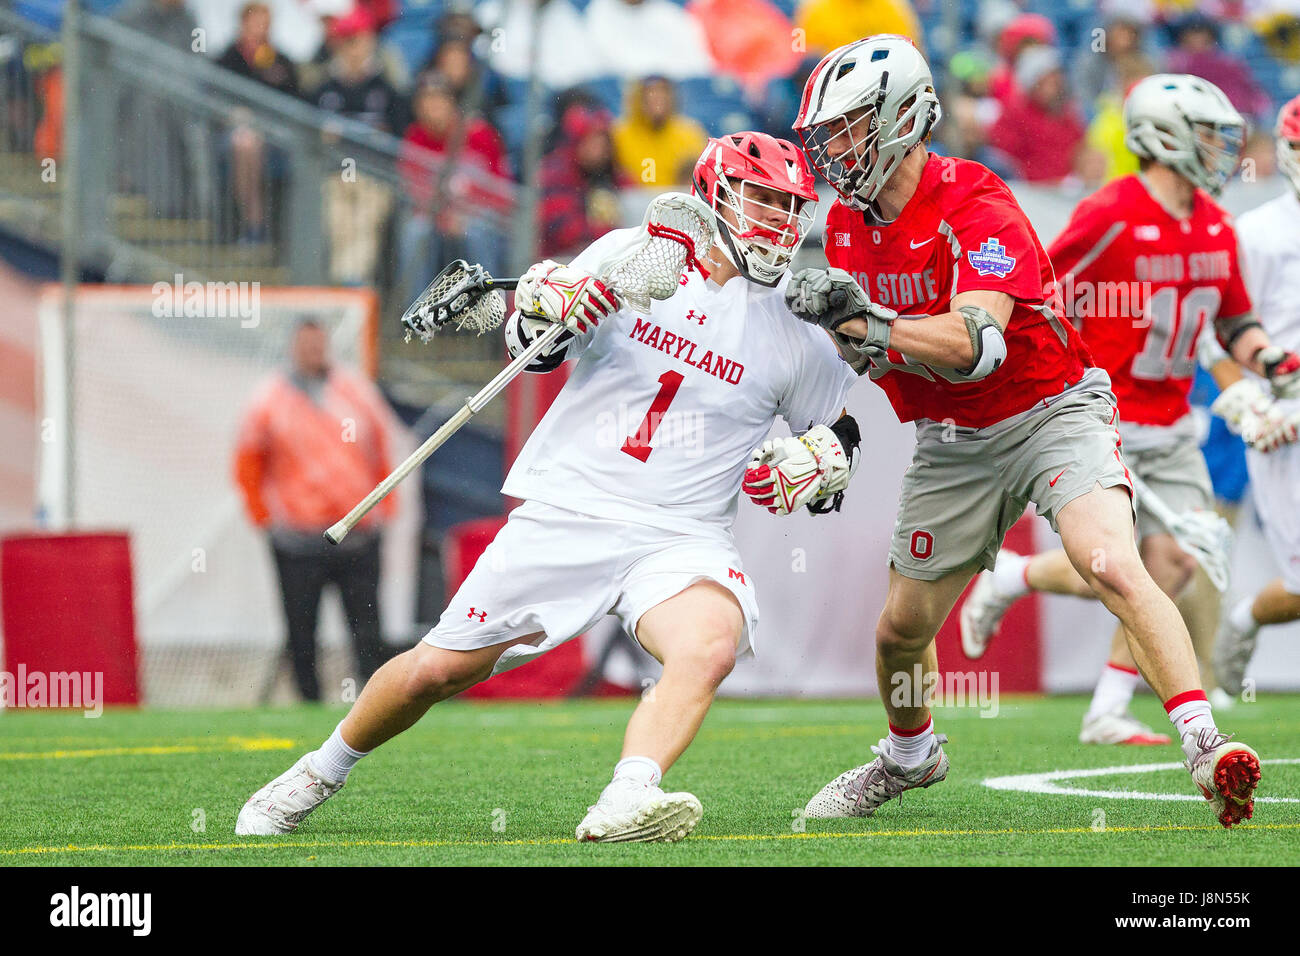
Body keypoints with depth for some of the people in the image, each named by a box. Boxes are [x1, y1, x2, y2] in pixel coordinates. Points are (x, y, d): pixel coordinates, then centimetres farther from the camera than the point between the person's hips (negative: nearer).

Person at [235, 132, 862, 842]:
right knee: (437, 670, 4)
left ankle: (625, 806, -47)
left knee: (711, 647, -33)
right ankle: (317, 776, 28)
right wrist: (545, 307, -18)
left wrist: (815, 465, -7)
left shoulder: (794, 326, 4)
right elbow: (532, 345, 4)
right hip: (566, 513, 0)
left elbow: (840, 439, 15)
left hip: (679, 538, 0)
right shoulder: (633, 255, 2)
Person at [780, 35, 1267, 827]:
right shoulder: (849, 225, 1)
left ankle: (1208, 751, -31)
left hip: (1050, 413, -7)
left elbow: (974, 344, -34)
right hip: (952, 447, 7)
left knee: (1112, 568, -29)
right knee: (902, 629, 14)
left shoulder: (976, 207, -23)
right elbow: (863, 344, 12)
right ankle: (910, 756, 43)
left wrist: (866, 320, -44)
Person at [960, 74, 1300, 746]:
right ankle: (1006, 577, 23)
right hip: (1102, 427, -7)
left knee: (1176, 560, -5)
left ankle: (1108, 713, 4)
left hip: (1172, 429, 7)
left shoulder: (1215, 228, 7)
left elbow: (1234, 321, 19)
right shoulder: (1112, 216, -17)